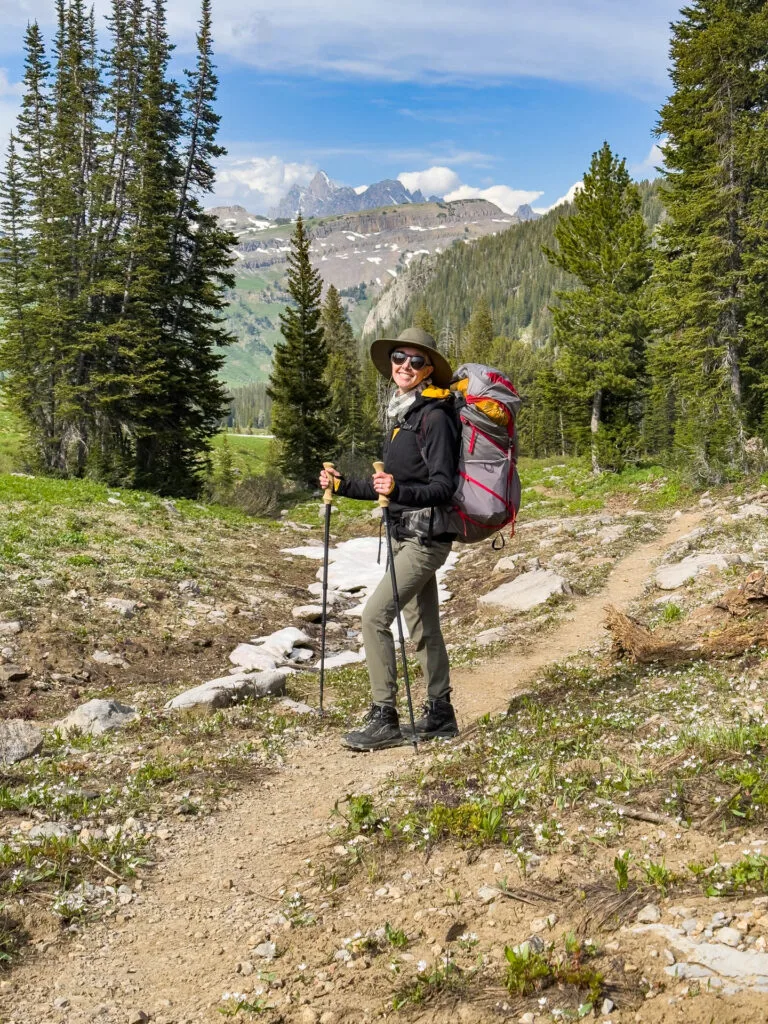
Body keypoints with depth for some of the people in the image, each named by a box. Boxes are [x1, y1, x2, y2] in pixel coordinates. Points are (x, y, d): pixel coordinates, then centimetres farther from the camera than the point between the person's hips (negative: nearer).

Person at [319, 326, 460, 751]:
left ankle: (384, 719, -7)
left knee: (375, 615, -15)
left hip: (426, 536, -9)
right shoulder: (400, 414, 15)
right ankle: (440, 714, 26)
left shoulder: (435, 416, -13)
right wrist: (342, 485, 17)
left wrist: (399, 489, -33)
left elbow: (443, 487, -19)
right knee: (423, 627, 15)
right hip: (404, 535, 9)